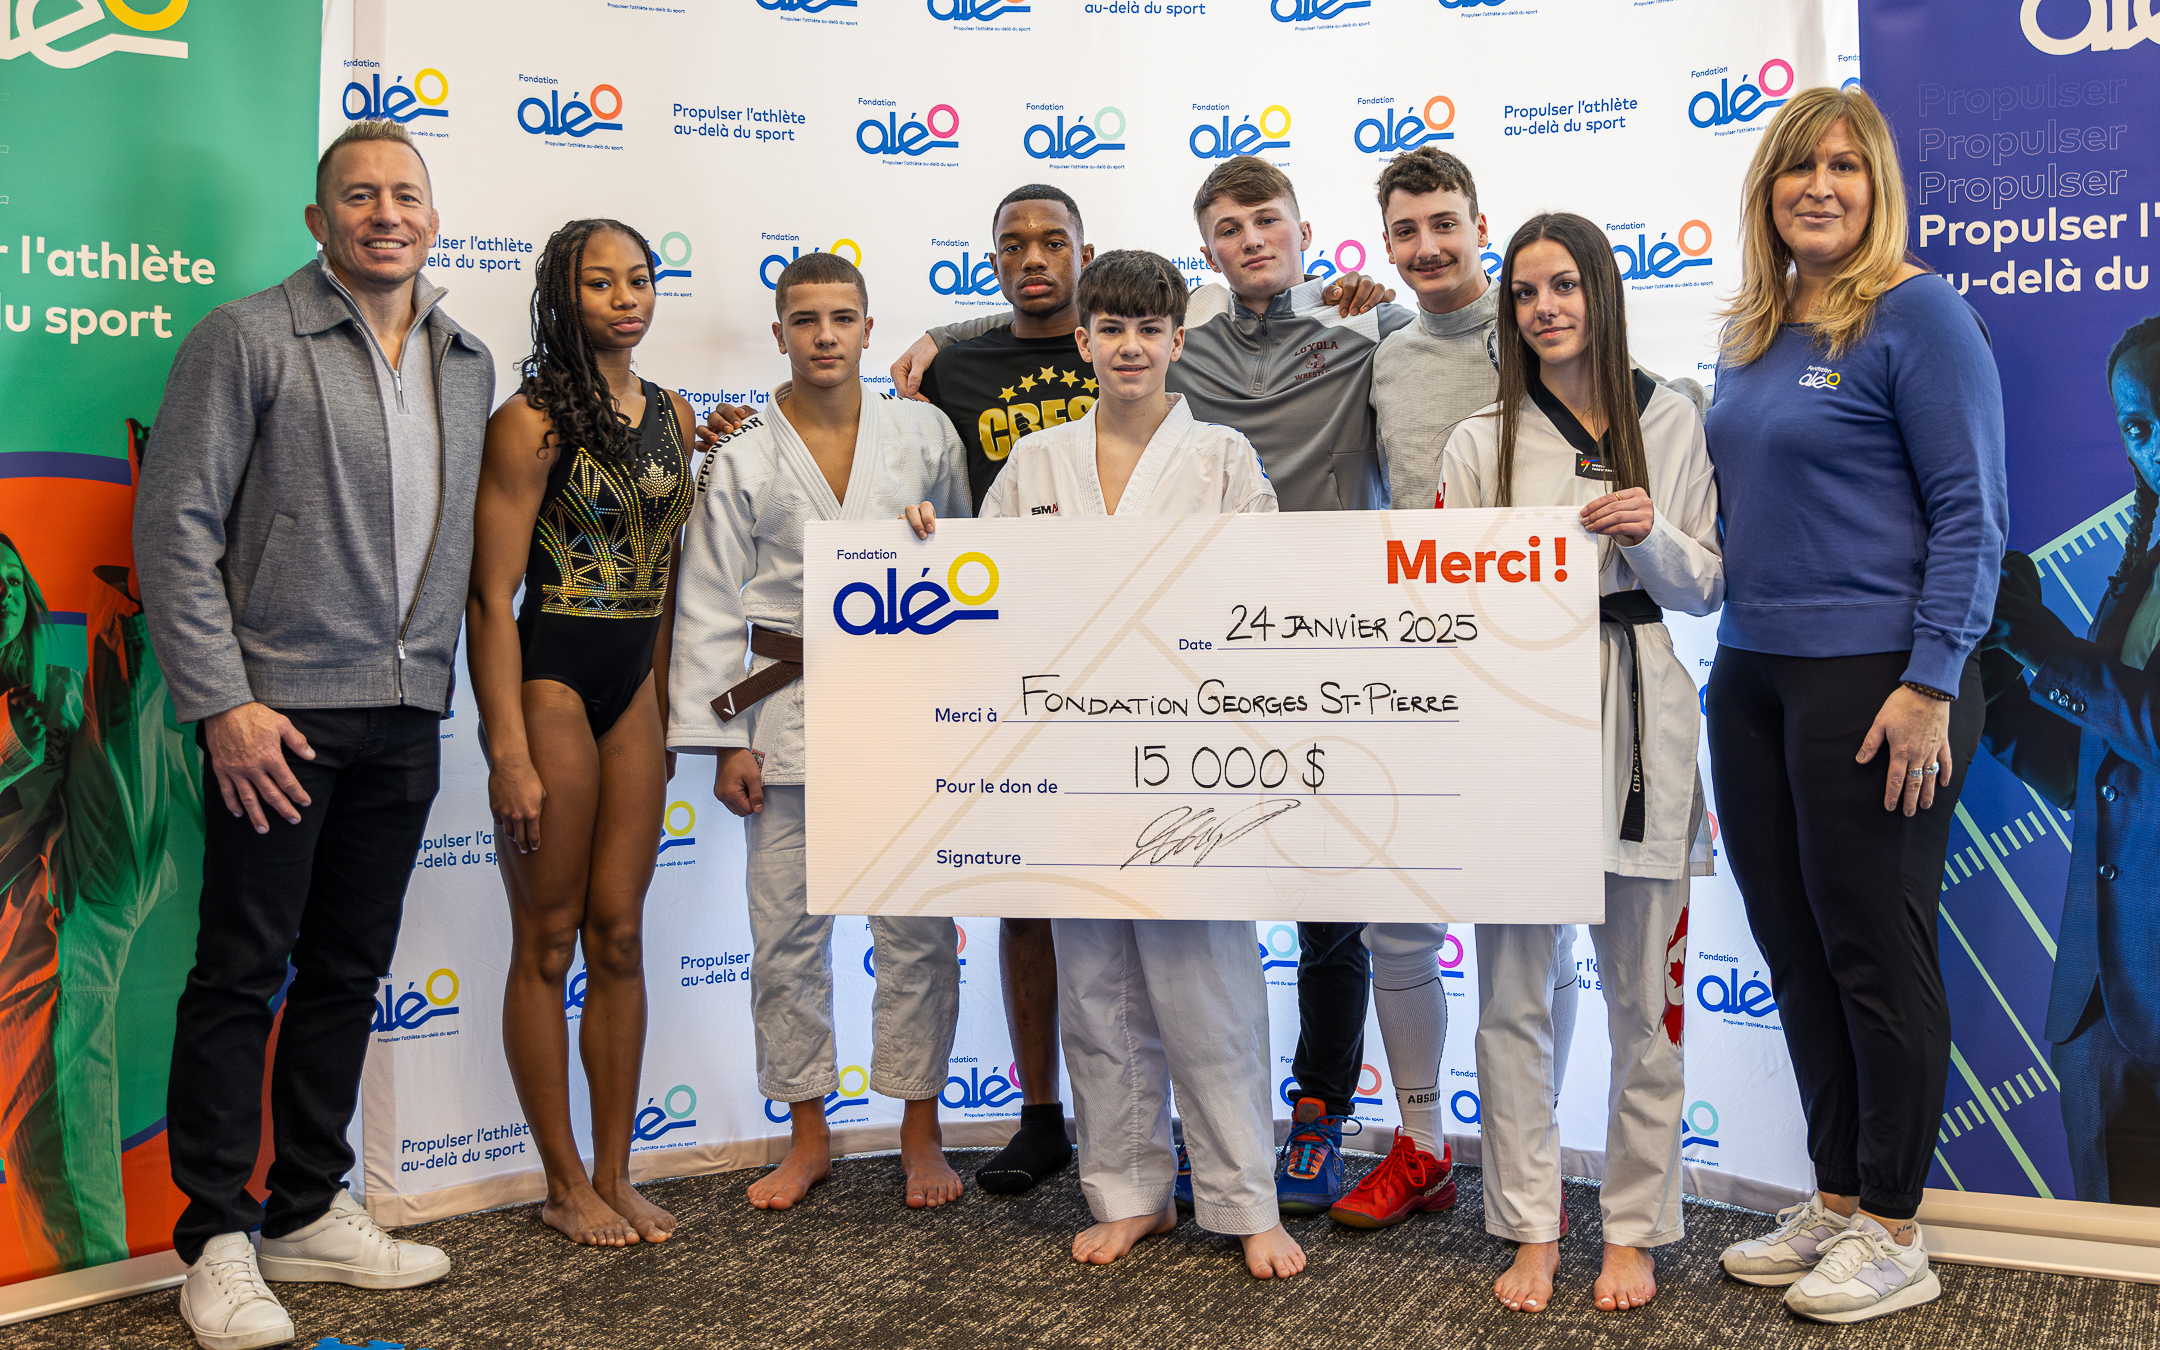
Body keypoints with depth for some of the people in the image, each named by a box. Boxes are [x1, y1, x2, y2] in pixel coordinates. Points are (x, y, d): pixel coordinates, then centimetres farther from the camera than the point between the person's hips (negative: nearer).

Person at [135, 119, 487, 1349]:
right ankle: (216, 1238, 12)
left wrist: (444, 686, 9)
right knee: (243, 971, 1)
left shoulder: (468, 366, 13)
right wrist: (222, 702, -13)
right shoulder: (248, 339, -3)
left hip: (406, 718, 6)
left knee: (349, 971, 12)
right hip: (281, 714, -5)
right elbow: (177, 526, -7)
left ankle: (311, 1212, 25)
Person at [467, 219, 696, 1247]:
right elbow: (492, 597, -12)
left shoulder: (672, 416, 10)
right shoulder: (531, 421, -9)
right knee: (548, 939, 4)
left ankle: (615, 1174, 20)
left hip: (638, 688, 6)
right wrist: (509, 752, -16)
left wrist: (670, 703, 12)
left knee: (619, 934, 10)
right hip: (550, 683, -6)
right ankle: (565, 1184, 15)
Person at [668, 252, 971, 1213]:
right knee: (787, 933, 5)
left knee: (918, 926, 2)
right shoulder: (741, 461, 2)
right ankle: (808, 1136, 21)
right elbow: (709, 607, 2)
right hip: (790, 711, 0)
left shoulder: (925, 433, 6)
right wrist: (724, 740, -3)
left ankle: (921, 1132, 17)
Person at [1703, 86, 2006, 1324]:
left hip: (1873, 678, -7)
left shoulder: (1916, 313, -7)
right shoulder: (1755, 332, 14)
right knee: (1793, 946, 12)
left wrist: (1932, 683, -18)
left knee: (1874, 946, 0)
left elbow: (1970, 510, -12)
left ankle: (1894, 1234, 14)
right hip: (1754, 676, 7)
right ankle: (1835, 1200, 26)